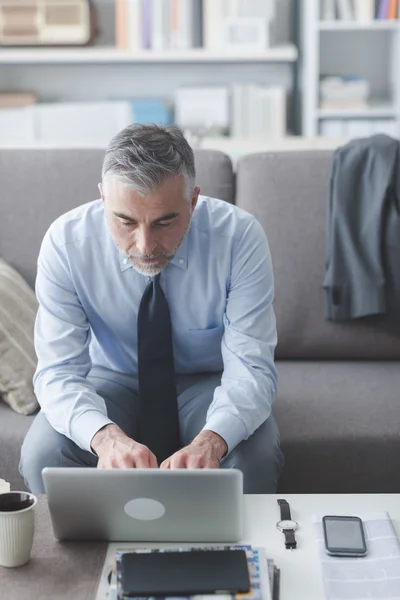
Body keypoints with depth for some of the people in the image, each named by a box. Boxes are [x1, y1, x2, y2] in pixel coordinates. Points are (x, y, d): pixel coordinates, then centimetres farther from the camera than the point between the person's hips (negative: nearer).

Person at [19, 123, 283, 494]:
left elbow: (250, 367, -26)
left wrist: (210, 442, -48)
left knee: (254, 459, -32)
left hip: (208, 383, 0)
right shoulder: (66, 242, -22)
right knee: (42, 454, -28)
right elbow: (58, 371, -23)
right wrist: (105, 435, -45)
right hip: (114, 381, 1)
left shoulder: (240, 236, -25)